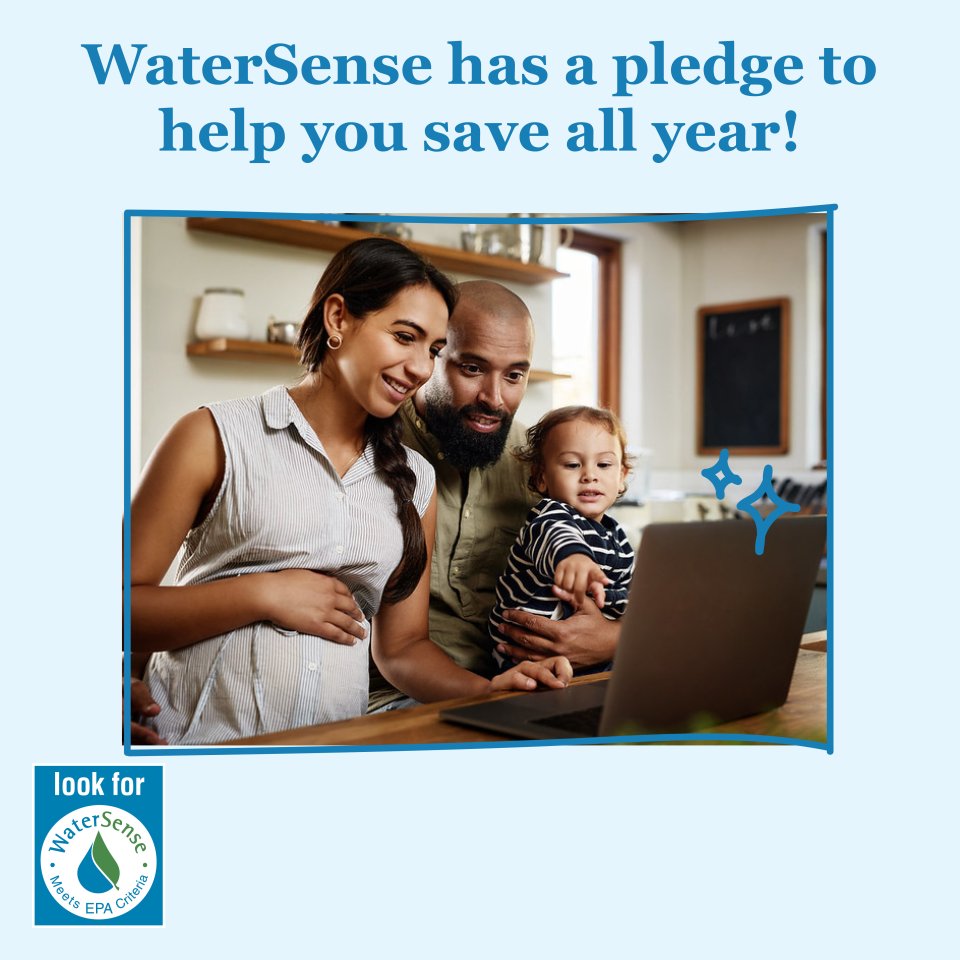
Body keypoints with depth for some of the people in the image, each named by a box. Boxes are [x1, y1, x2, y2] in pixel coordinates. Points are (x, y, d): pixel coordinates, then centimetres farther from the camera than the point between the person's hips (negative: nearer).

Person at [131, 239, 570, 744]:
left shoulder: (414, 479, 12)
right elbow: (124, 609, -4)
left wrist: (486, 689, -2)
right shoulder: (215, 437, 0)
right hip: (197, 734, -2)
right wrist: (260, 594, -12)